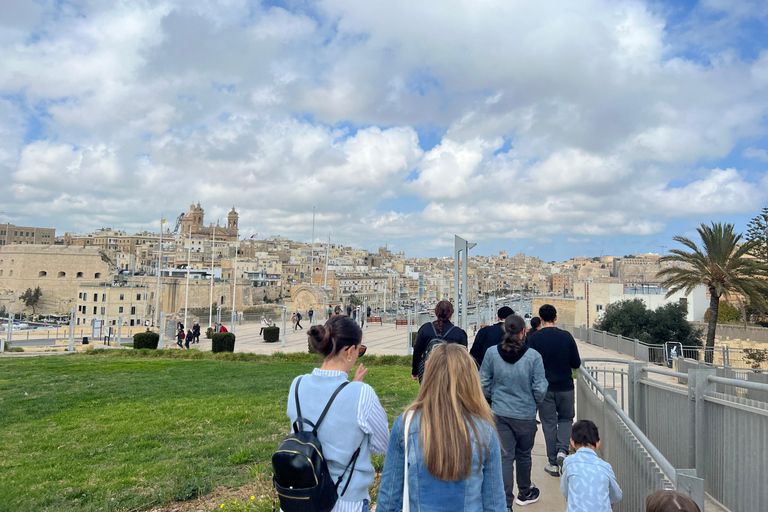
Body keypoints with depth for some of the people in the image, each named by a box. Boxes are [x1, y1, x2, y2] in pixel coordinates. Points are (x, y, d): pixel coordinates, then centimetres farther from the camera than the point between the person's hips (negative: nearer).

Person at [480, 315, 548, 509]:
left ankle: (505, 503, 5)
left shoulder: (492, 353, -9)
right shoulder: (533, 356, -15)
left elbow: (483, 383, -2)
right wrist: (534, 403, 11)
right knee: (523, 455, 19)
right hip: (525, 414, 0)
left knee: (505, 457, 6)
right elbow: (540, 388, -9)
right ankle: (524, 493, 40)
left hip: (500, 413, 1)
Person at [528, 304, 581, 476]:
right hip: (565, 386, 1)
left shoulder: (534, 338, -10)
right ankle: (562, 450, -1)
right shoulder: (566, 336, -5)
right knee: (566, 419, 19)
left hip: (545, 388, -1)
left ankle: (553, 463, 13)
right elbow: (576, 363, -1)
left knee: (549, 424, 8)